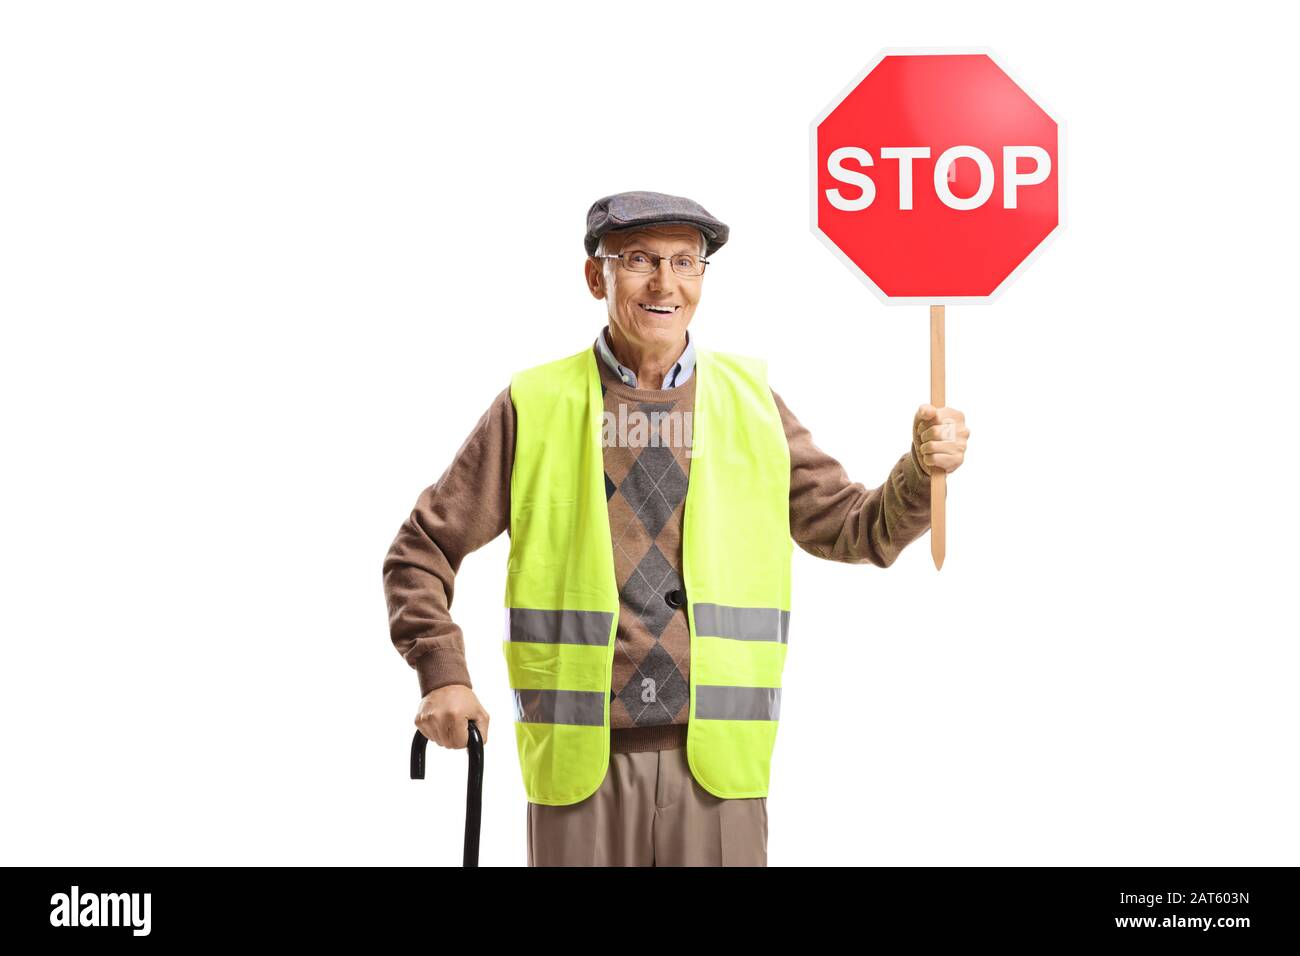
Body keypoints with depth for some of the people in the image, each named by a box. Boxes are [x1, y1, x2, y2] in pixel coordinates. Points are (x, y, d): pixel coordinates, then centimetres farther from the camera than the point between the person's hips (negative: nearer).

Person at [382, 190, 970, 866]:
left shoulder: (750, 402, 8)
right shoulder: (535, 408, 3)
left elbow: (853, 531, 10)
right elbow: (421, 552, 8)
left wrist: (924, 468, -8)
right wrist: (443, 677, -3)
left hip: (716, 765, 1)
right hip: (581, 765, -1)